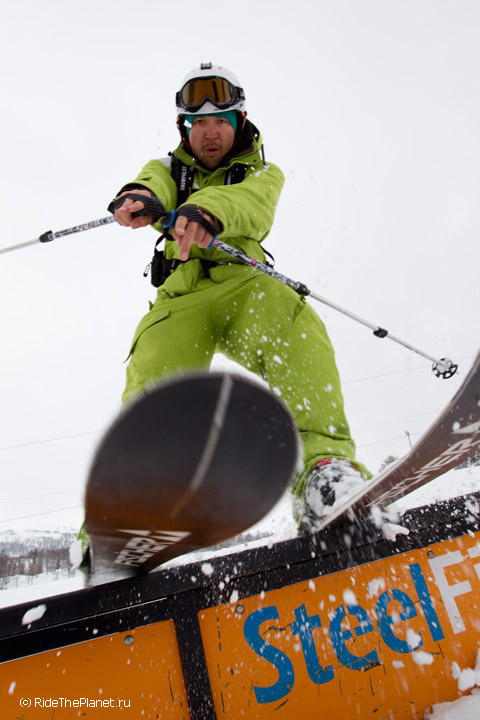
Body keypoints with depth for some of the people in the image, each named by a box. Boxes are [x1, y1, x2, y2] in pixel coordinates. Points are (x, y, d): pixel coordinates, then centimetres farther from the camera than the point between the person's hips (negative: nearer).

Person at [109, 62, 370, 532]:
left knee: (295, 325, -34)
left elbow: (253, 206, -9)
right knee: (156, 372, -28)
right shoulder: (168, 171, 24)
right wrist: (141, 196, -30)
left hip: (243, 282, -1)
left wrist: (207, 209, -33)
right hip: (182, 293, 1)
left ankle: (323, 462, -45)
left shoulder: (263, 174, 18)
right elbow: (155, 184, -3)